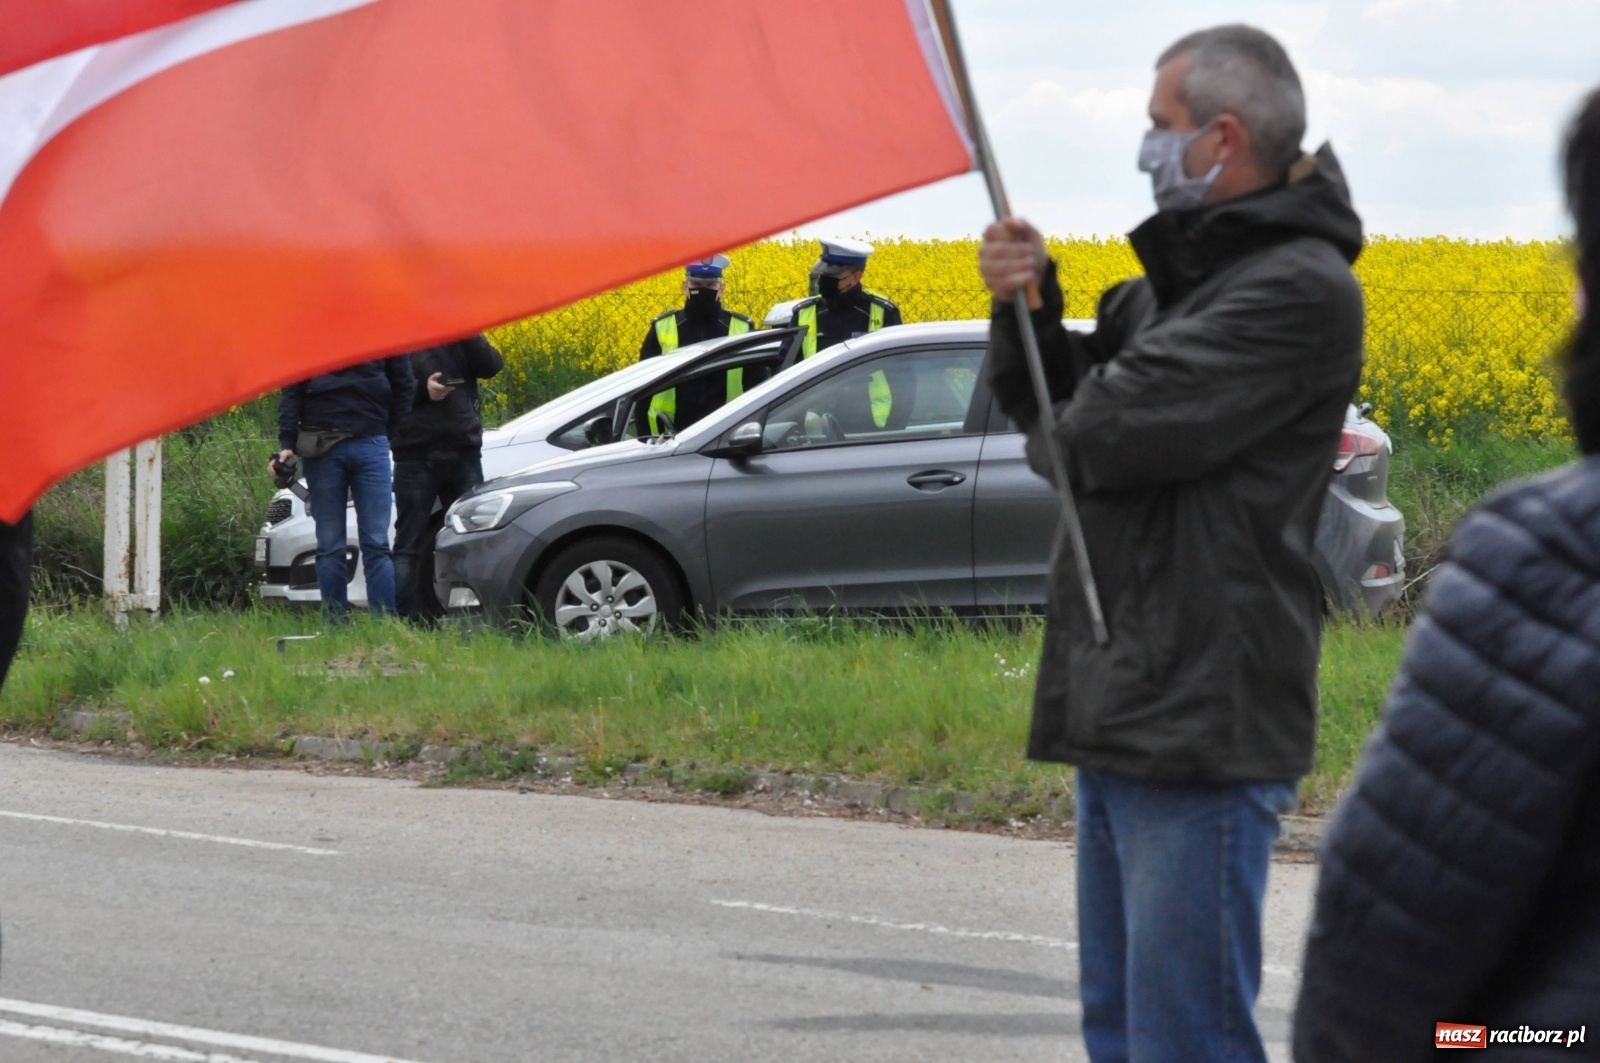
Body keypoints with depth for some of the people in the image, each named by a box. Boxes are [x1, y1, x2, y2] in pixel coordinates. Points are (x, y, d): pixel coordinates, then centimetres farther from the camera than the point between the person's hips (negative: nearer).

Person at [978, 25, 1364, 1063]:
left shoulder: (1301, 293, -15)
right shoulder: (1184, 271, 16)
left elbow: (1115, 429, -21)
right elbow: (1050, 398, 20)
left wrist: (1055, 441, 2)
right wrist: (1023, 305, 0)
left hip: (1202, 730, -10)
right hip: (1121, 710, 10)